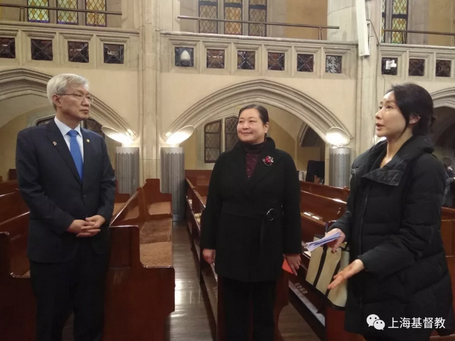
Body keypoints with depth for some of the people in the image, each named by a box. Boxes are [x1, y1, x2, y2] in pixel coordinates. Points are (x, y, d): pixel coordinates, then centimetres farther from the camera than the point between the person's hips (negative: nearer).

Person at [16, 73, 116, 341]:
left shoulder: (97, 141, 9)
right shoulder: (31, 138, -5)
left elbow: (108, 183, 6)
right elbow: (30, 189, -11)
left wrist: (102, 215, -12)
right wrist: (68, 223, -17)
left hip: (95, 242, 4)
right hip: (54, 243, -4)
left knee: (92, 314, 16)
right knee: (52, 316, 15)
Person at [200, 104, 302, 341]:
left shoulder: (282, 161, -4)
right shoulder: (225, 161, 2)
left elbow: (292, 209, -3)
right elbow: (212, 206, 3)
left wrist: (293, 249, -2)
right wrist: (207, 243, 2)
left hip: (266, 248, -1)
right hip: (231, 247, 2)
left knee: (264, 310, 16)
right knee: (234, 311, 15)